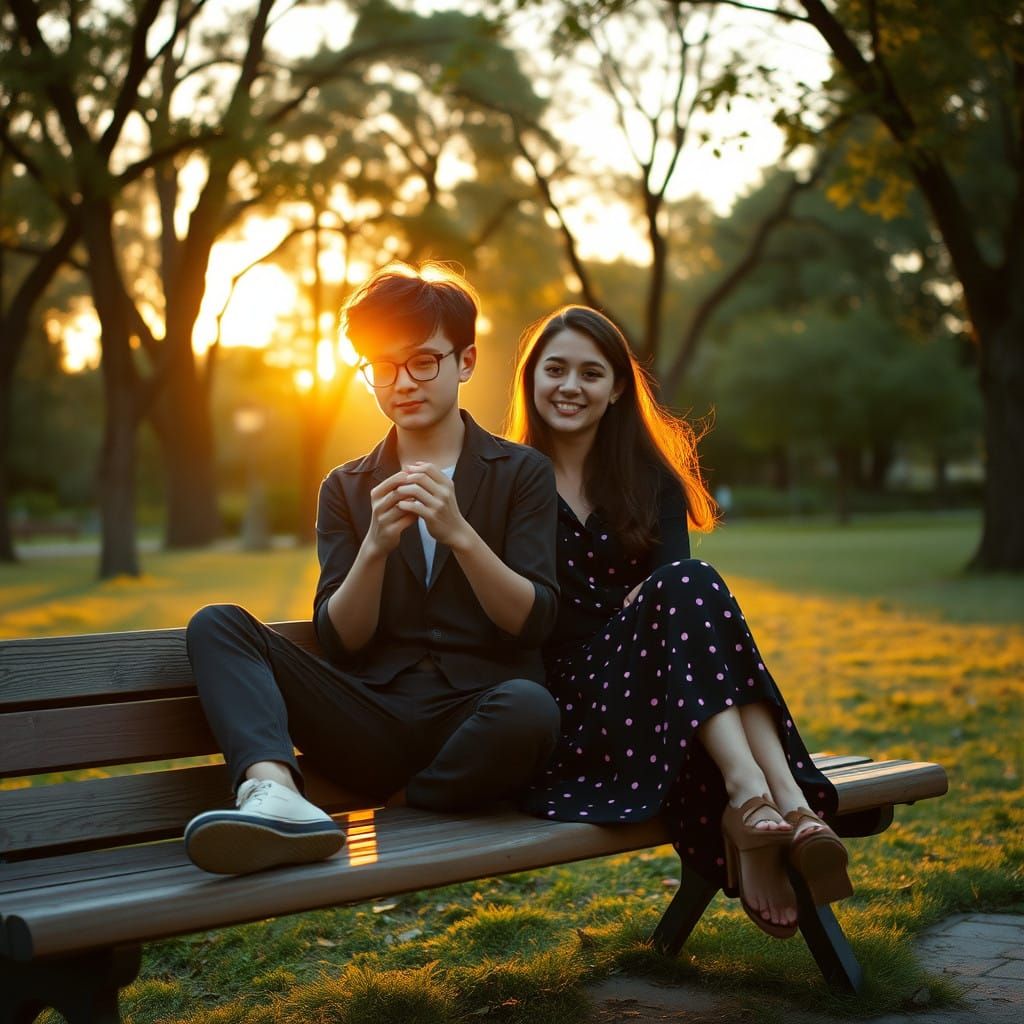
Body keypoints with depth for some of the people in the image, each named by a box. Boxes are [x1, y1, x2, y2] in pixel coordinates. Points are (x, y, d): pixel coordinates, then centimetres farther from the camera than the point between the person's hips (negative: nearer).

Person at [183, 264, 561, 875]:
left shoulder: (523, 473, 8)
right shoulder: (347, 489, 15)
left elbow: (533, 620, -3)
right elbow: (340, 641, 5)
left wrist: (458, 532, -17)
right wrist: (375, 547, -13)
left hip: (477, 715, -2)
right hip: (375, 725, 3)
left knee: (530, 708, -38)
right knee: (216, 625, -15)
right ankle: (275, 794, -43)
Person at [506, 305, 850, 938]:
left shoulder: (652, 478, 18)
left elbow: (671, 562, -1)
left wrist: (648, 600, -24)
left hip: (646, 690, 3)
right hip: (562, 698, -3)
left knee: (687, 586, -32)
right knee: (687, 586, -30)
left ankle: (790, 802, -48)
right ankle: (750, 793, -49)